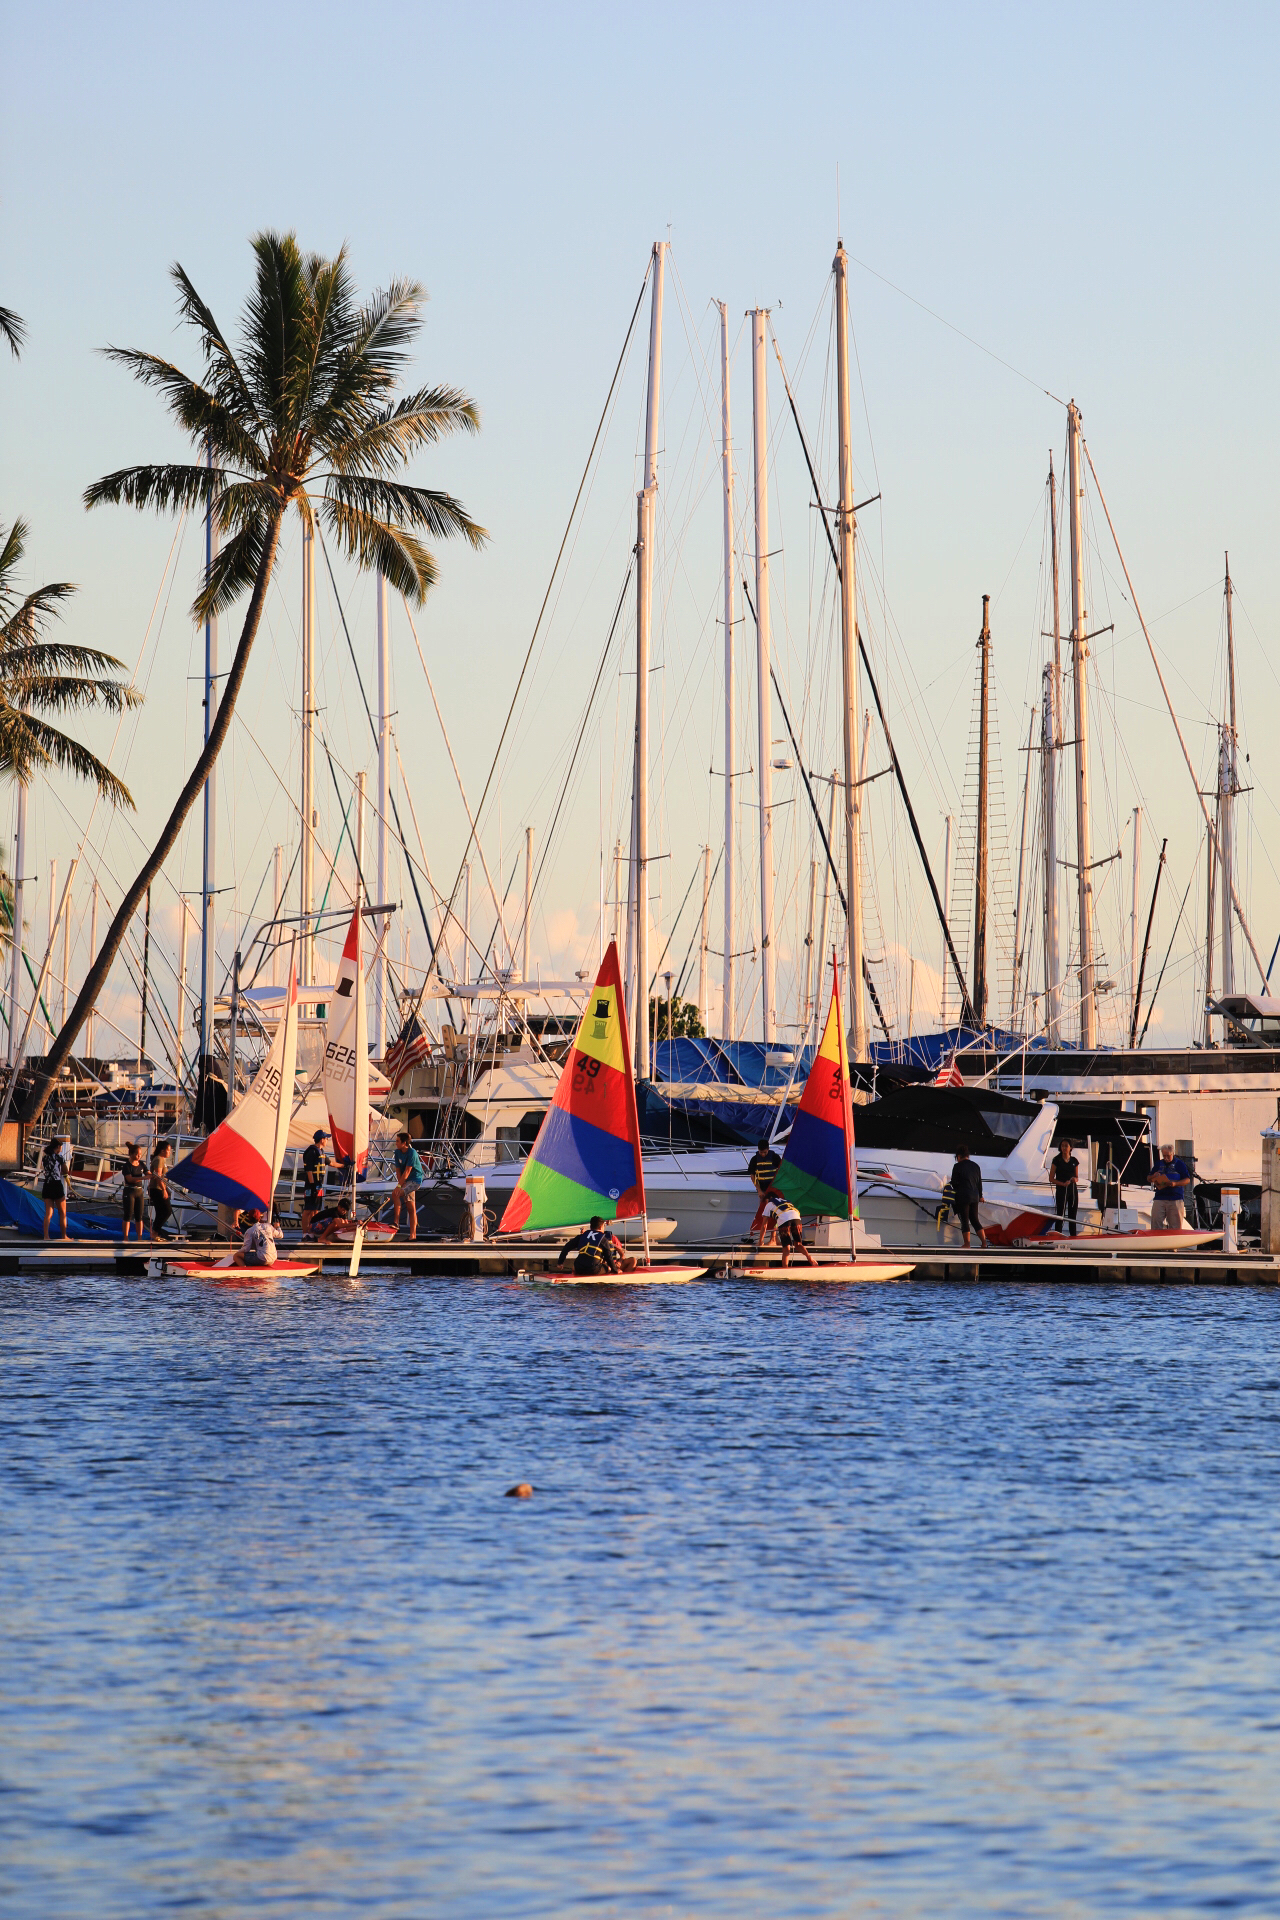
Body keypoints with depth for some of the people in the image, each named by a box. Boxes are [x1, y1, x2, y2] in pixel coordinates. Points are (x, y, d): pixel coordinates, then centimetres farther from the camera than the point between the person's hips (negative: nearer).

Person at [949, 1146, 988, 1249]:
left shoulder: (958, 1167, -8)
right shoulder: (976, 1166, 12)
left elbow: (954, 1183, -7)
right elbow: (979, 1183, 18)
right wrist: (980, 1196, 30)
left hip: (962, 1197, -6)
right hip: (974, 1197, 6)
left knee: (964, 1221, -1)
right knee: (975, 1220, 10)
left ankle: (967, 1243, -2)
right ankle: (984, 1241, 1)